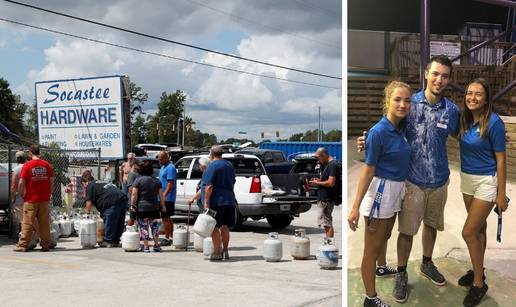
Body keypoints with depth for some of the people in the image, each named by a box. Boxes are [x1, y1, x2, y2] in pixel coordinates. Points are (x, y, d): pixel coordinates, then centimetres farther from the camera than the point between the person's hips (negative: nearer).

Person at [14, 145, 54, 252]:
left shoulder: (27, 165, -7)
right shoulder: (47, 165, 3)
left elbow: (21, 183, -10)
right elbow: (51, 181, 5)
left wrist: (21, 195, 5)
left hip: (31, 199, -3)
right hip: (44, 199, 3)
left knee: (27, 223, 1)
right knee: (44, 223, 8)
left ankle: (23, 245, 3)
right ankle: (46, 244, 11)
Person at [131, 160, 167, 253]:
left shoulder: (138, 180, -5)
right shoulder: (157, 181, 4)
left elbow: (134, 194, -10)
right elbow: (161, 195, 6)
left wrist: (132, 205, -3)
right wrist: (163, 206, 13)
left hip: (141, 208, -3)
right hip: (154, 208, 3)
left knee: (144, 227, 2)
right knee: (155, 226, 12)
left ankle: (146, 247, 2)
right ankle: (157, 245, 13)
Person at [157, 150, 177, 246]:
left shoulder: (170, 168, -15)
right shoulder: (163, 167, 16)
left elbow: (171, 183, -22)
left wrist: (164, 195, -25)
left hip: (167, 198, -10)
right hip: (163, 198, 10)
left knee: (165, 218, -6)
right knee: (167, 218, 14)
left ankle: (167, 238, -2)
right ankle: (171, 237, 20)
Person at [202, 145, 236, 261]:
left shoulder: (212, 166, -12)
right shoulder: (229, 165, 14)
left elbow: (209, 186, -18)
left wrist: (206, 202, -17)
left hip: (215, 202, -8)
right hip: (229, 201, 8)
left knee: (214, 227, -2)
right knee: (224, 227, 13)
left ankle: (217, 253, -2)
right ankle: (225, 251, 19)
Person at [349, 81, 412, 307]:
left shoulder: (402, 125, -2)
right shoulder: (378, 132, -22)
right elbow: (368, 170, -20)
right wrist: (355, 207, -21)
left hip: (397, 189, 7)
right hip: (380, 190, -7)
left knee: (385, 237, 28)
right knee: (372, 248, 4)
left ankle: (382, 268, 50)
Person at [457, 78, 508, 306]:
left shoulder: (494, 122, -19)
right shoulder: (464, 119, -1)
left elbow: (500, 159, -15)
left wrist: (501, 193, -13)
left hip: (487, 181, -6)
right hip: (466, 178, 6)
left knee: (469, 232, -7)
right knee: (478, 228, 19)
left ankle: (479, 283, 7)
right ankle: (477, 270, 33)